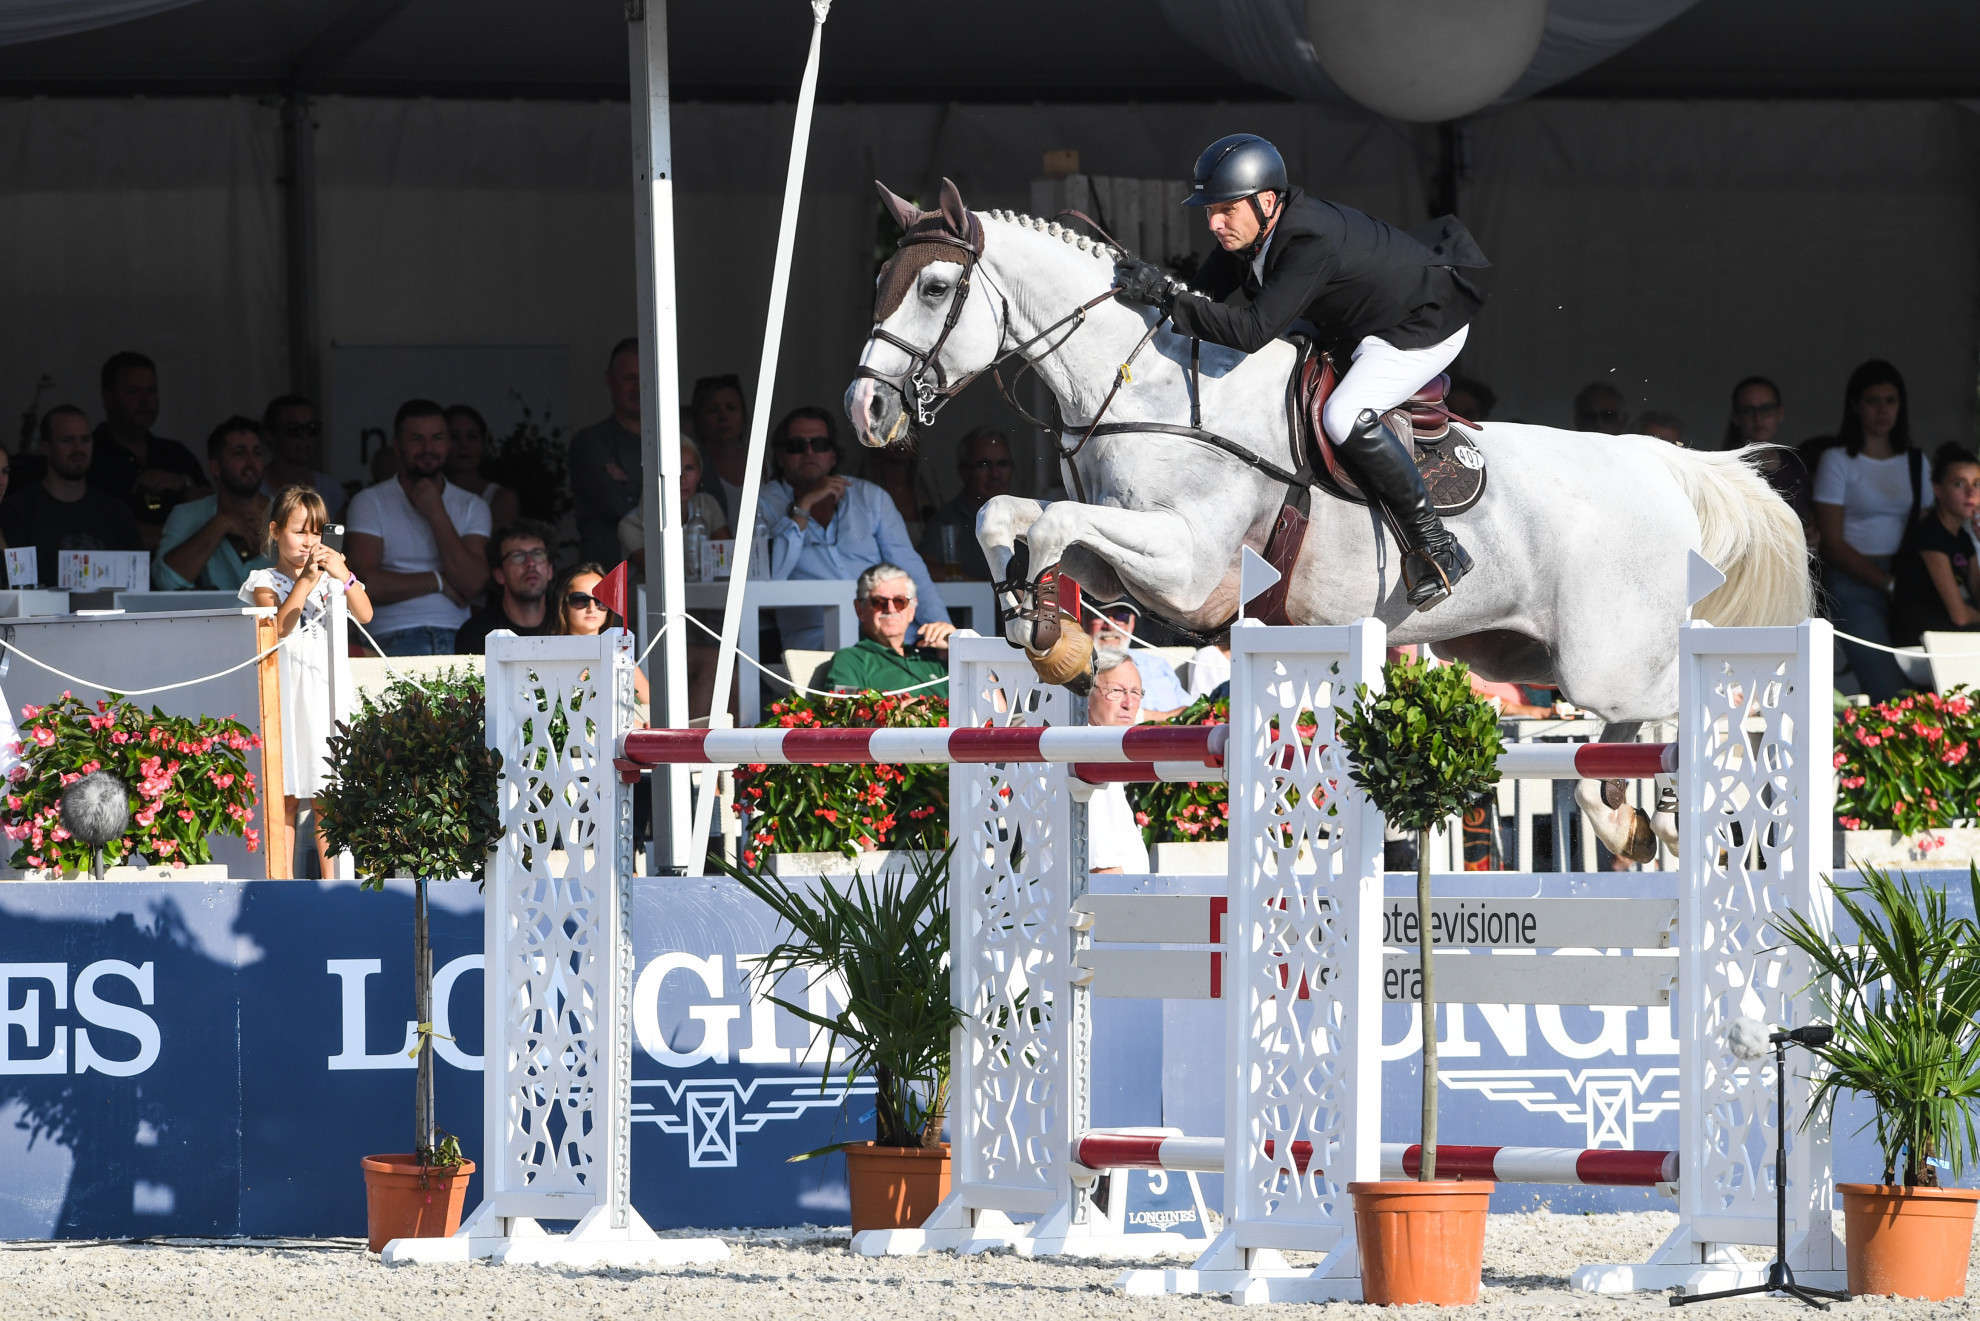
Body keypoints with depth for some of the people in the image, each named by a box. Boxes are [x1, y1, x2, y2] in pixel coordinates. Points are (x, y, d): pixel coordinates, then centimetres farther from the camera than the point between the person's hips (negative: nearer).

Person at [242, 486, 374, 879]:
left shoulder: (330, 577, 11)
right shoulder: (266, 581, 2)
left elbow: (365, 615, -2)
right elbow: (279, 627, -14)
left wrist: (344, 577, -17)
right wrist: (305, 581, -20)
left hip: (326, 690, 2)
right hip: (285, 694, -2)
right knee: (285, 797, -2)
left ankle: (331, 880, 3)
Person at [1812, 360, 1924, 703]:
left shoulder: (1915, 463, 16)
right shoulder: (1838, 462, 2)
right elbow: (1833, 544, -3)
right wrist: (1889, 584, -11)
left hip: (1905, 582, 4)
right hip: (1856, 587, -4)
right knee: (1888, 691, -18)